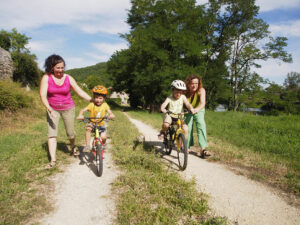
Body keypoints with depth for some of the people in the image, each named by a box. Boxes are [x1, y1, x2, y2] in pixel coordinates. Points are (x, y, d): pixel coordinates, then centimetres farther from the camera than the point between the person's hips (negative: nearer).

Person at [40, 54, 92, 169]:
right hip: (52, 109, 0)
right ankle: (53, 160, -1)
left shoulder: (68, 78, -8)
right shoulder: (46, 78, -11)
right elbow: (43, 95, -18)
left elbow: (80, 92, -8)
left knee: (70, 132, 6)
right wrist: (49, 109, -32)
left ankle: (73, 147, 38)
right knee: (52, 133, -7)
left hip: (68, 108, 0)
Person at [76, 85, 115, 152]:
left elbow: (109, 111, -18)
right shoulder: (92, 105, -11)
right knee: (88, 128, -33)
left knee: (103, 137, -18)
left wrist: (111, 115, -43)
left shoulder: (105, 105, -7)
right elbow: (83, 110, -19)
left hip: (101, 124, 1)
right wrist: (80, 115, -41)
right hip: (92, 123, 0)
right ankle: (87, 146, -21)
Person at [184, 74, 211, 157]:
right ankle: (187, 147, 8)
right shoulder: (185, 91, -22)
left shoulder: (201, 90, -27)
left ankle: (203, 149, -24)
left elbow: (203, 103, -39)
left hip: (198, 111, -1)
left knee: (201, 124, -21)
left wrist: (197, 109, -59)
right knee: (188, 127, -12)